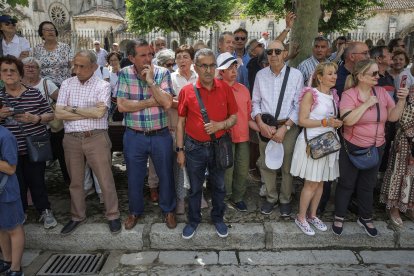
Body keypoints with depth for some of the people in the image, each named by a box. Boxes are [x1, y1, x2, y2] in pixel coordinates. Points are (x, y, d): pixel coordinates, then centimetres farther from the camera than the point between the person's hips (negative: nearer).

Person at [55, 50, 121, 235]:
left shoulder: (103, 86, -3)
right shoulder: (67, 84, 7)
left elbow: (100, 112, -17)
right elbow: (59, 113, -4)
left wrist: (74, 109, -7)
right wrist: (90, 113, -10)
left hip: (96, 138, -3)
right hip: (71, 139, 4)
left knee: (106, 180, 4)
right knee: (75, 181, 16)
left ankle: (113, 215, 23)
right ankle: (78, 216, 34)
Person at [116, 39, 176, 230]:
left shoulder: (162, 73, -5)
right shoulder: (124, 74, -3)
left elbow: (167, 103, -17)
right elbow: (122, 105, -13)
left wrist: (150, 81, -18)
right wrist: (151, 102, -15)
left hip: (161, 135, 0)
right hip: (134, 136, 1)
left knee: (165, 175, 14)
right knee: (134, 177, 16)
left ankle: (168, 210, 38)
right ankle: (135, 211, 40)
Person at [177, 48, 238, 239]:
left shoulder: (225, 89, -4)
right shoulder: (187, 91, -6)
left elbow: (234, 117, 3)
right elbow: (181, 122, 0)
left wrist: (220, 125, -18)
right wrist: (180, 150, 0)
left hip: (219, 146, 1)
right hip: (195, 147, -1)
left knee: (219, 186, 17)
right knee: (195, 188, 15)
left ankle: (218, 218, 39)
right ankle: (193, 220, 36)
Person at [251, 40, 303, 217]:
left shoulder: (296, 75, -5)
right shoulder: (260, 75, 2)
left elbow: (299, 105, -6)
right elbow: (255, 102, 6)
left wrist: (285, 127, -14)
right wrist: (261, 124, -8)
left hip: (289, 125, -2)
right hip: (265, 125, 2)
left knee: (288, 166, 9)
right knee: (266, 165, 12)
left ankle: (285, 199, 31)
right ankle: (271, 198, 34)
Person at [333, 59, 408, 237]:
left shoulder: (381, 92, -1)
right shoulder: (349, 94, -14)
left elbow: (393, 117, 1)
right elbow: (348, 120, -27)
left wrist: (401, 100, -13)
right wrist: (367, 104, -23)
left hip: (376, 148, 5)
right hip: (353, 148, -4)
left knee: (368, 185, 18)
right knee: (346, 184, 9)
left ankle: (365, 218, 36)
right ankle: (339, 217, 26)